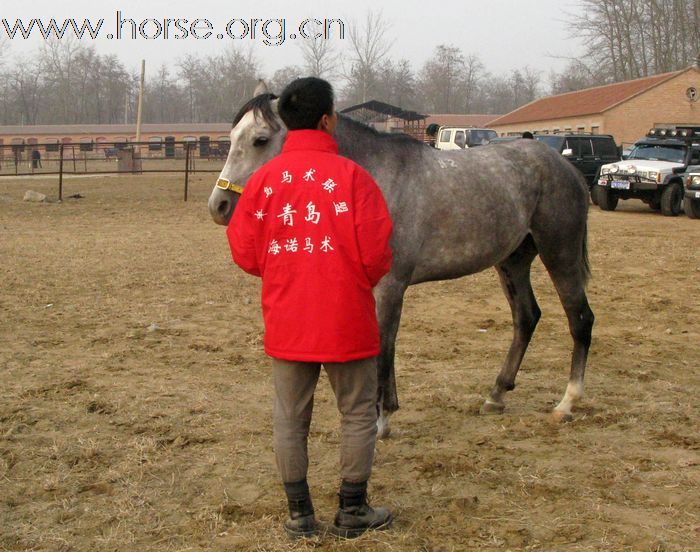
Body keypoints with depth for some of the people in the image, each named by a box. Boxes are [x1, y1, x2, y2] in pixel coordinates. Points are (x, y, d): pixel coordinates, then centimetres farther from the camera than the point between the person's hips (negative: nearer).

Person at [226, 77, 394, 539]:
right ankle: (353, 512, 20)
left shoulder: (263, 178, -1)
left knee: (290, 418, 13)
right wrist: (363, 281, 7)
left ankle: (300, 516, 19)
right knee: (359, 413, 13)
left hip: (286, 322, 3)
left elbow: (244, 251, 2)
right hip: (346, 319, -3)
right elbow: (375, 252, -14)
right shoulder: (351, 175, -11)